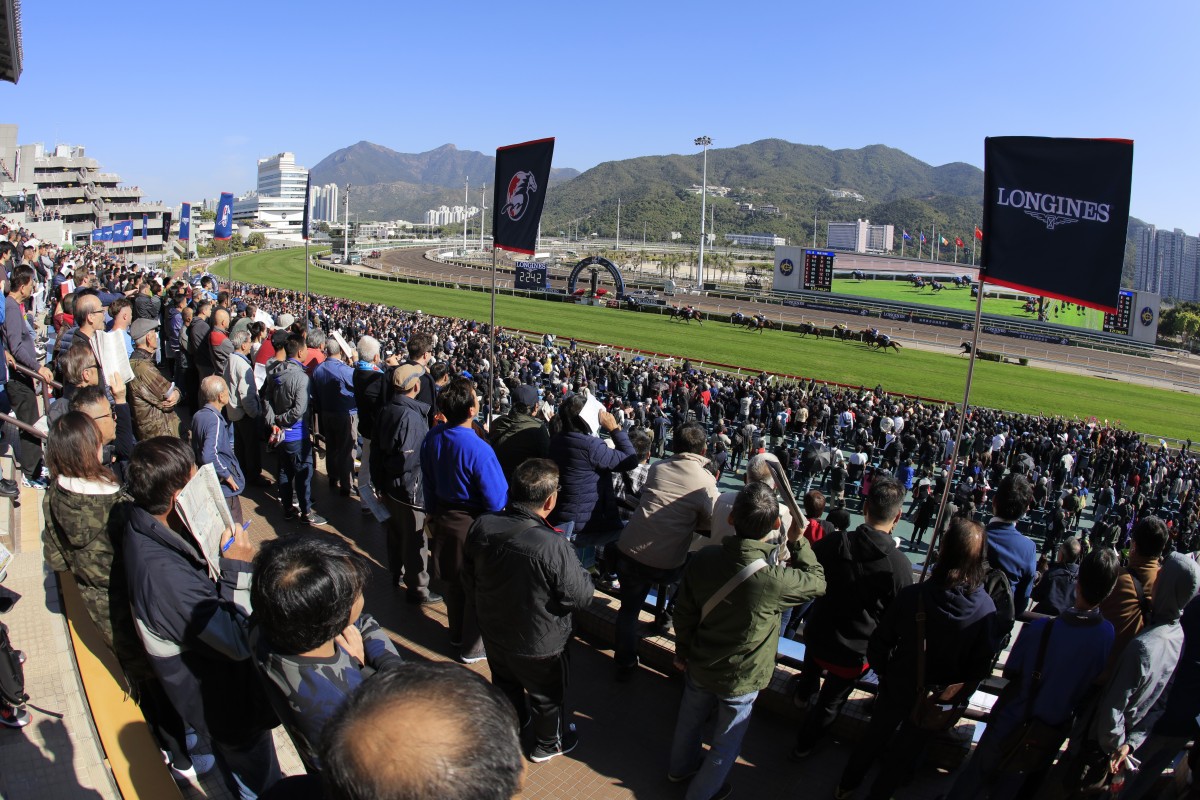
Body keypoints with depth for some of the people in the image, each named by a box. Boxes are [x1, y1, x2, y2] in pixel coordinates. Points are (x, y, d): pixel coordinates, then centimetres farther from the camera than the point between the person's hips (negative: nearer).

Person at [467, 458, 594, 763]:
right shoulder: (553, 545, -37)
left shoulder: (481, 527, -18)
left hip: (494, 632, 5)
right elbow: (581, 597, -26)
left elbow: (470, 569, 1)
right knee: (546, 695, 24)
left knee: (506, 684, 32)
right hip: (538, 644, -5)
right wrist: (579, 567, -8)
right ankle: (548, 743, 48)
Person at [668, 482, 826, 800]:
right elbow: (817, 581, -14)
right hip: (741, 678, -4)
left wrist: (682, 651, 11)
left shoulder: (703, 559, -22)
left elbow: (683, 613, -7)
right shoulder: (774, 580, -36)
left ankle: (681, 766, 57)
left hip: (700, 666, 4)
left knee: (690, 719, 31)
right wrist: (798, 542, -5)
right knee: (726, 743, 22)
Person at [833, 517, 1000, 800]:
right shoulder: (986, 607, -26)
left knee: (875, 736, 26)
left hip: (898, 687, 0)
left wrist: (883, 671, 4)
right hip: (940, 701, 0)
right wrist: (960, 695, 4)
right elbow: (982, 664, -14)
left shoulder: (913, 595, -28)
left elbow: (880, 641, -16)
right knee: (907, 750, 24)